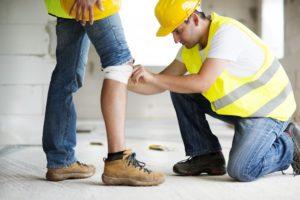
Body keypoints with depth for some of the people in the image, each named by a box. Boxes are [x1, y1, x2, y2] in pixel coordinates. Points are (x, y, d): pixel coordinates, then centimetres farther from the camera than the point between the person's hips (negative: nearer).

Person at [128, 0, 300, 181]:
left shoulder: (226, 32, -26)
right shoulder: (191, 44, 0)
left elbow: (202, 83, -35)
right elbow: (163, 83, -1)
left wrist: (152, 77, -33)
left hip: (268, 107, -8)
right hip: (235, 104, 8)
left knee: (240, 170, -24)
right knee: (179, 88, -2)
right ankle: (207, 156, 5)